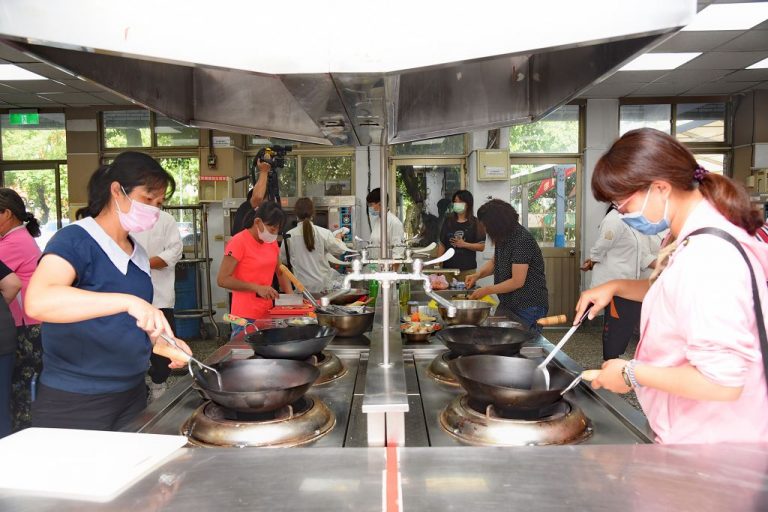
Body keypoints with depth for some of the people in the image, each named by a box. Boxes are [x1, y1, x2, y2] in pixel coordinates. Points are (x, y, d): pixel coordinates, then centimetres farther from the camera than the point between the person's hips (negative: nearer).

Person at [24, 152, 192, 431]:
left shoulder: (137, 253, 9)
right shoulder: (75, 240, -13)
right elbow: (37, 302, -32)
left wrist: (161, 341, 1)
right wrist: (129, 301, -39)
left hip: (132, 395, 7)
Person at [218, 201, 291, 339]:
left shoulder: (272, 242, 10)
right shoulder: (239, 242, -12)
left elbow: (280, 272, 20)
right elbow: (222, 280, -15)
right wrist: (257, 288, -21)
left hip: (268, 313, 6)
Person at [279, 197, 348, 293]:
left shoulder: (289, 236, -9)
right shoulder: (323, 233, -13)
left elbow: (283, 259, 5)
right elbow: (340, 250, 2)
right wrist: (338, 238, 23)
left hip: (302, 286, 2)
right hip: (323, 285, -2)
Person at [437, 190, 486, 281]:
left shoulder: (475, 223, 1)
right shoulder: (448, 221, 10)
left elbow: (481, 247, -2)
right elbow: (442, 244, 12)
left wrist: (464, 244, -13)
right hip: (448, 267, 2)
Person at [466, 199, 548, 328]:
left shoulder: (522, 241, -23)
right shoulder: (502, 238, 6)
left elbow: (517, 281, -24)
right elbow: (494, 262, 20)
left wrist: (487, 290, -16)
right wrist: (478, 274, 0)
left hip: (528, 307, -9)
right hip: (507, 303, 9)